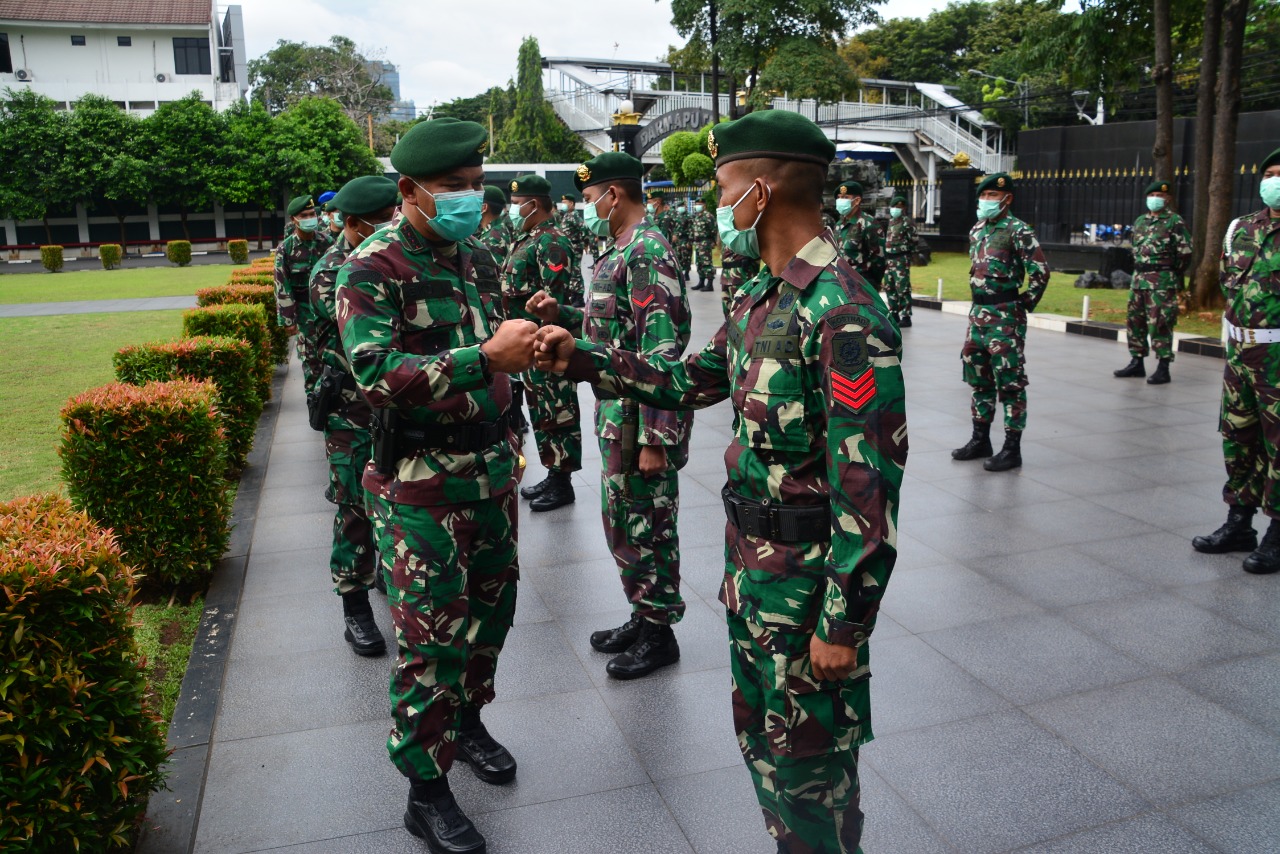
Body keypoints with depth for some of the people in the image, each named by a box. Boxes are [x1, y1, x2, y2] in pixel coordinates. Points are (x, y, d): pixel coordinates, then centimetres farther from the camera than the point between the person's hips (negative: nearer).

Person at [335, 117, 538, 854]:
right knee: (431, 636, 0)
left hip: (492, 471, 7)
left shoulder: (472, 257, 9)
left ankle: (467, 720, 41)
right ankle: (427, 792, 16)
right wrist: (486, 357, -35)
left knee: (491, 607, 18)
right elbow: (377, 374, -27)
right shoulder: (372, 270, -13)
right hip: (422, 486, -7)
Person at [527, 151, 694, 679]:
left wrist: (655, 437, -26)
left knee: (646, 524, 2)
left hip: (640, 419, -10)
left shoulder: (648, 251, -18)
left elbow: (662, 351, -24)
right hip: (616, 414, 10)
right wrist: (561, 315, 9)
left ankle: (659, 634, 18)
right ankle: (642, 616, 33)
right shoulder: (622, 250, 14)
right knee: (623, 520, 18)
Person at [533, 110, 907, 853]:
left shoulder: (847, 313, -24)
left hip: (809, 573, -9)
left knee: (810, 760, 9)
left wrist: (844, 623, -21)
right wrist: (582, 359, 13)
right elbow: (693, 381, 18)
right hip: (749, 558, 9)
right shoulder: (760, 298, 6)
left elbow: (871, 483, -25)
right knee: (760, 735, 23)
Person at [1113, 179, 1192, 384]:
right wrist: (1140, 271, 15)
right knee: (1134, 320, 10)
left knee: (1159, 323, -8)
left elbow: (1185, 253, -6)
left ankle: (1163, 369, -3)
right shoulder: (1140, 221, 14)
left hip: (1162, 281, -7)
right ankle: (1137, 363, 21)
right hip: (1138, 277, 7)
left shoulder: (1175, 222, -6)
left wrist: (1172, 275, 0)